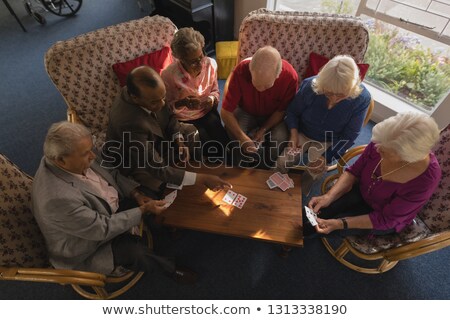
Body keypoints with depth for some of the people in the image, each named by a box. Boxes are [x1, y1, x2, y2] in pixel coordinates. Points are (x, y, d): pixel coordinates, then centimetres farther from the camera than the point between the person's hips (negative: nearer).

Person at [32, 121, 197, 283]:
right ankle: (169, 267, 10)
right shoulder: (58, 198, -38)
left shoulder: (78, 160, -16)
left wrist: (136, 194, -12)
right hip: (89, 246, -7)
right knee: (136, 251, -21)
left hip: (108, 209, 7)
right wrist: (144, 210, -24)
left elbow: (110, 174, 1)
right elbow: (104, 229, -30)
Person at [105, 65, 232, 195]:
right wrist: (203, 179, -37)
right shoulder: (129, 123, -42)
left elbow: (168, 116, -1)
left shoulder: (152, 94, -22)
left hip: (155, 137, 6)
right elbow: (158, 169, -38)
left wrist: (179, 141, -18)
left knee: (196, 132, -2)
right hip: (134, 162, -6)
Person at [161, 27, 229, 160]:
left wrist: (212, 99, -20)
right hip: (184, 120, -3)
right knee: (212, 149, -19)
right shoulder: (168, 75, -22)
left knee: (225, 144, -17)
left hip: (208, 113, 3)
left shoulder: (210, 64, -12)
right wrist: (183, 103, -32)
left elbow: (215, 90, 5)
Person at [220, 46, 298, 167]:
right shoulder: (241, 71, -32)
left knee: (280, 138, -27)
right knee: (232, 132, -28)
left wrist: (263, 130, -23)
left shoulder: (290, 76, -30)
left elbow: (282, 110, -13)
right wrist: (242, 137, -34)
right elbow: (226, 111, -26)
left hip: (274, 116, 0)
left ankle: (270, 166, 5)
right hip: (246, 112, 0)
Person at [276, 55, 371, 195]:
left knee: (315, 172, -21)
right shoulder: (310, 85, -24)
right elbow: (292, 112, -5)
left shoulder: (362, 98, -24)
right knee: (282, 162, -19)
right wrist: (294, 132, -23)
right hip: (302, 133, 1)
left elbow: (349, 136, -14)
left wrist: (326, 157, -21)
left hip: (329, 142, 0)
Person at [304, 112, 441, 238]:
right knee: (317, 211, -13)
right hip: (361, 191, 3)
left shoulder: (425, 179, -35)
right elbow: (354, 172, -11)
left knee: (328, 227, -15)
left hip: (387, 219, -3)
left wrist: (340, 223, -31)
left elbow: (386, 219, -23)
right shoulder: (384, 142, -26)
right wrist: (328, 196, -24)